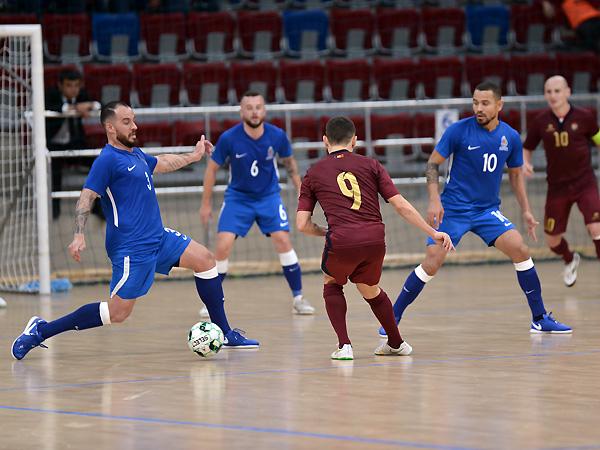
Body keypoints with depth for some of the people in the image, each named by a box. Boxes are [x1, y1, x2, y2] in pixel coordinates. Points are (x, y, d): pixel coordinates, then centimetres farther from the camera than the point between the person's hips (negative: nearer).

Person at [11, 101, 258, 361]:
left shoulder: (135, 154, 14)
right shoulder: (108, 159, -13)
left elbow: (162, 163, 36)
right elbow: (87, 197, -17)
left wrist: (193, 156, 44)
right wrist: (79, 237, -29)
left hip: (158, 238, 9)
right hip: (131, 249, -9)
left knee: (204, 259, 5)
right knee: (117, 314, -10)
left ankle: (224, 334, 13)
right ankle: (40, 331, -3)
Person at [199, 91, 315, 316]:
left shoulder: (277, 136, -14)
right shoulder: (229, 138, -18)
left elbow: (289, 162, 7)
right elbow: (212, 168, -4)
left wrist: (300, 191, 8)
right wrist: (206, 203, 1)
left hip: (269, 196, 1)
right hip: (237, 197, -1)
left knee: (283, 241, -14)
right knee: (223, 246, -14)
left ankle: (298, 298, 0)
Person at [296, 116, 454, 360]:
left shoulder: (313, 174, 16)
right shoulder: (370, 165, 15)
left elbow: (302, 224, 11)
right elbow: (401, 205, 8)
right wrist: (433, 233, 13)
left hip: (342, 240, -2)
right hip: (375, 238, 2)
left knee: (332, 284, 28)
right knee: (369, 289, 30)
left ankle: (344, 345, 14)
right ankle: (396, 343, 40)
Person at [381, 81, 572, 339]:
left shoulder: (511, 137, -1)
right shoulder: (458, 131, -12)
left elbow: (515, 174, 15)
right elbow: (433, 163, -4)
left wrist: (525, 210, 10)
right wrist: (434, 200, -16)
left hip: (488, 210, 3)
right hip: (453, 209, -3)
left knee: (520, 250, -13)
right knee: (431, 264, -12)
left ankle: (540, 319, 0)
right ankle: (392, 318, 3)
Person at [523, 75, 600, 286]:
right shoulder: (541, 122, -4)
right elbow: (526, 148, 9)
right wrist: (525, 163, -11)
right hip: (557, 186, 2)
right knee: (552, 240, 9)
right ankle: (570, 260, 44)